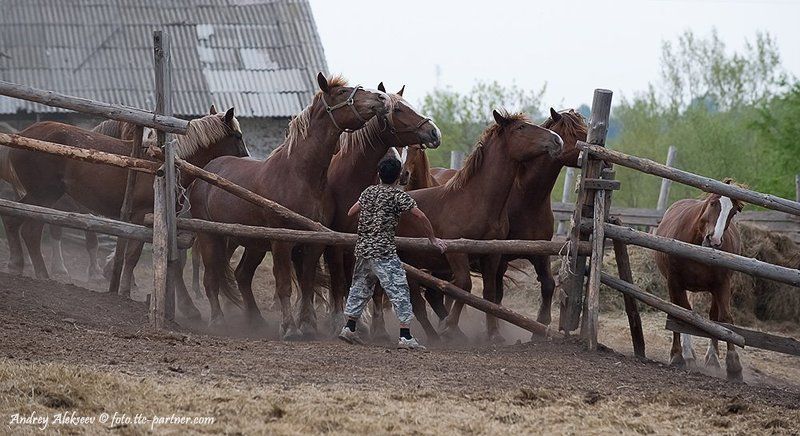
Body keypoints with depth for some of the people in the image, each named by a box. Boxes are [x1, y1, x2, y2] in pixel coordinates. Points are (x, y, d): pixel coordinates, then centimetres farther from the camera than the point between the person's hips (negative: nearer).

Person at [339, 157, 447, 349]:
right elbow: (420, 216, -12)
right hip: (383, 251, -7)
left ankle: (349, 328, 24)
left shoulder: (369, 192, 12)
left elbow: (350, 213, 20)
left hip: (362, 248, 7)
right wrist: (433, 239, -2)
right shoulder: (398, 195, -6)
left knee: (360, 287, 21)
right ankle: (405, 336, -12)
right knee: (399, 290, -6)